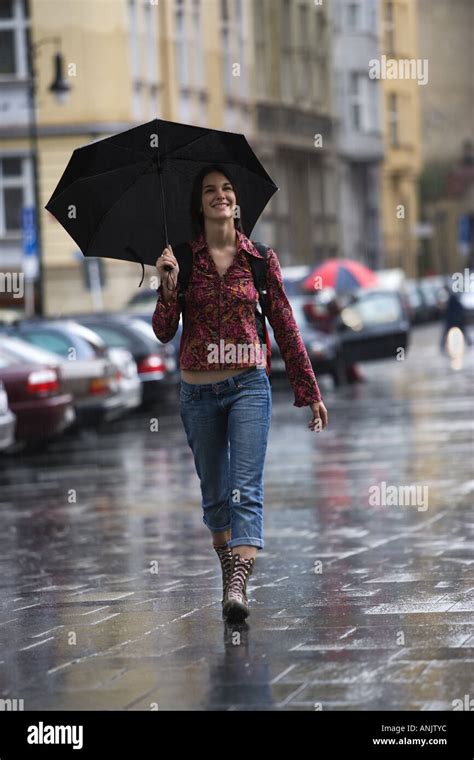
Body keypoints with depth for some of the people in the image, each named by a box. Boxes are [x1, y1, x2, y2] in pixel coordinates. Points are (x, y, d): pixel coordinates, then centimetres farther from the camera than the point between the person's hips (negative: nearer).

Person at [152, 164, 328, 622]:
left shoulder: (260, 257, 2)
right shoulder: (183, 257, 2)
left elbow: (284, 327, 7)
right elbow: (164, 332, -1)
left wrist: (310, 392, 8)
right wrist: (167, 285, -19)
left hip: (248, 386, -2)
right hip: (198, 391, 2)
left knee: (247, 490, -15)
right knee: (214, 494, 11)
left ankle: (237, 588, -26)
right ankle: (229, 567, 30)